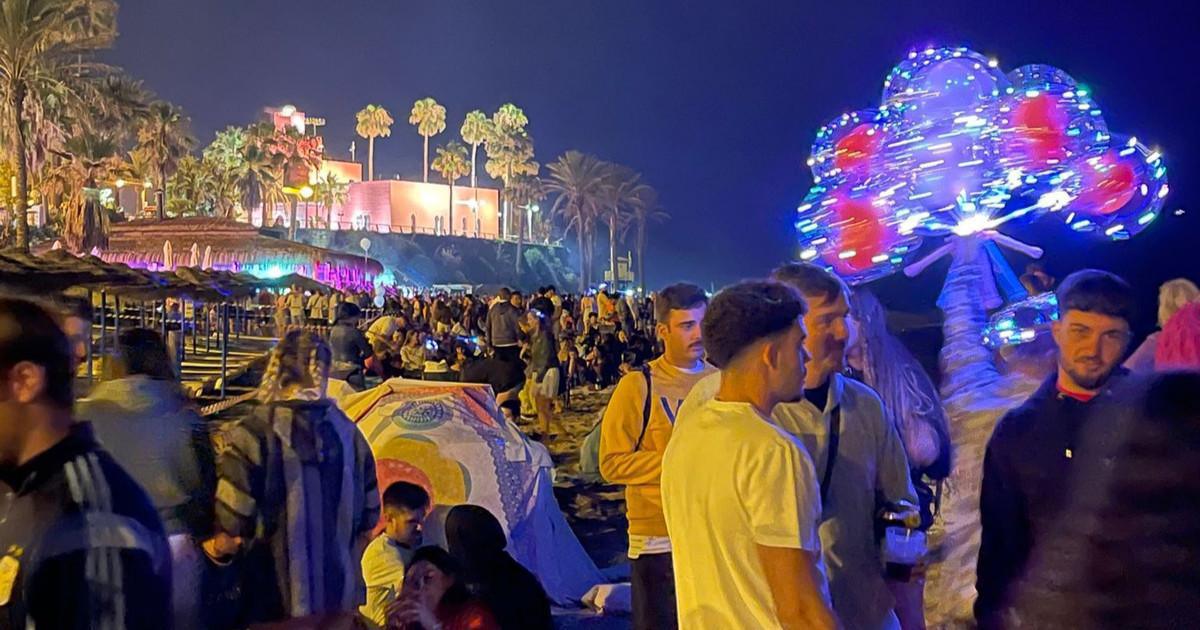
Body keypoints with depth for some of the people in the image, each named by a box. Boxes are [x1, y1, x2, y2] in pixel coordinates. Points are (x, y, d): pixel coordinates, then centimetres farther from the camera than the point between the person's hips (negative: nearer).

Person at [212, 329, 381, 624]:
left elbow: (230, 537, -15)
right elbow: (365, 527, 6)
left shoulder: (252, 435, -15)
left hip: (274, 606, -4)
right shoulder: (350, 433, -1)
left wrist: (207, 547, 7)